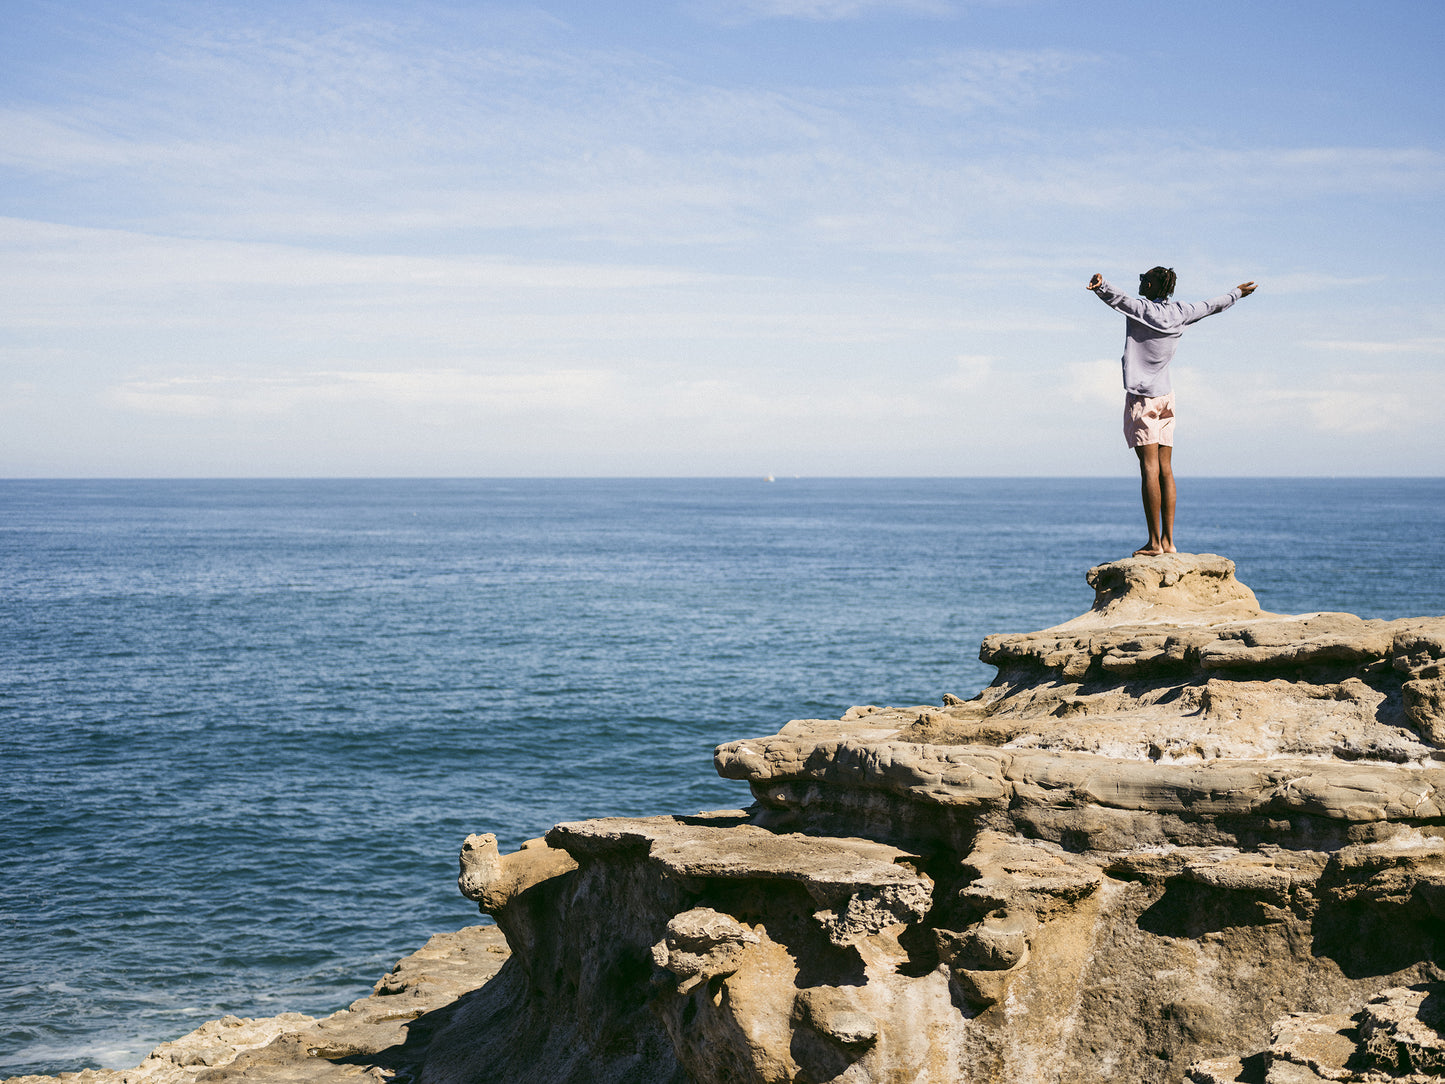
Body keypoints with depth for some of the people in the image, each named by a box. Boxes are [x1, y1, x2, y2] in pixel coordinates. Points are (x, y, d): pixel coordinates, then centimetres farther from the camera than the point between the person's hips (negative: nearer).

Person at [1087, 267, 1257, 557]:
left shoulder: (1142, 310, -8)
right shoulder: (1180, 312, 9)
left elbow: (1118, 299, -29)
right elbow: (1213, 305, 25)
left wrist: (1100, 287, -48)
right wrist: (1237, 292, 43)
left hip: (1142, 398, -7)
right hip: (1166, 396, 7)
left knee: (1150, 468, -10)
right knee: (1165, 469, 7)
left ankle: (1154, 542, -13)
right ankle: (1168, 541, 7)